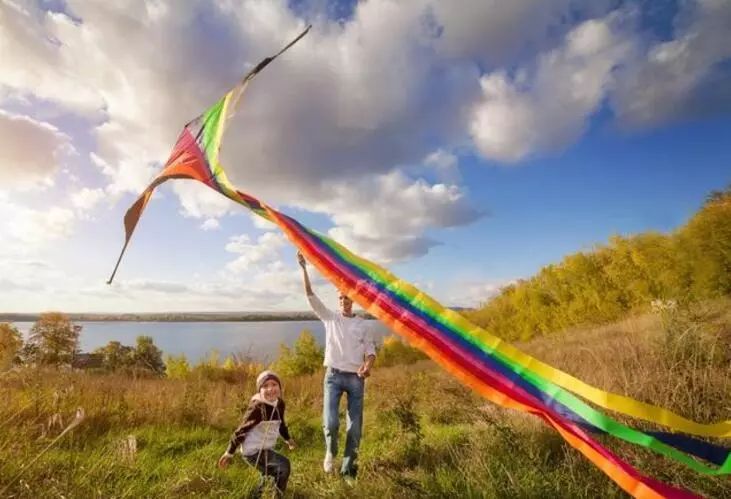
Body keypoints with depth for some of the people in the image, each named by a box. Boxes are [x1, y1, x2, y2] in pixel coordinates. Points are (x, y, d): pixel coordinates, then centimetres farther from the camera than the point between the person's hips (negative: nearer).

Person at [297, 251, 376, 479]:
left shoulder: (362, 324, 7)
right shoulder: (330, 318, 3)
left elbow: (370, 349, 7)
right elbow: (311, 296, -6)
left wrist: (367, 366, -16)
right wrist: (304, 268, -14)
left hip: (356, 378, 2)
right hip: (334, 376, -1)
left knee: (355, 427, 6)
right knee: (330, 422, -12)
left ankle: (348, 470, 24)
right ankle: (330, 452, 21)